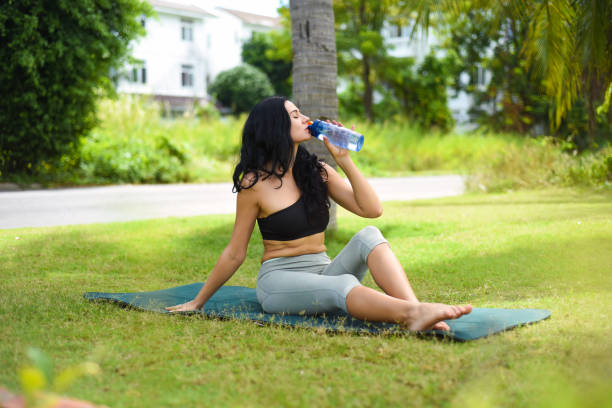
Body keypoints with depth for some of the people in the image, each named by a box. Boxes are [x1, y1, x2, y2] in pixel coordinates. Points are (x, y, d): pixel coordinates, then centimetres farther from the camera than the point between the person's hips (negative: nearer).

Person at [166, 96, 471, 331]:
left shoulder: (317, 172, 10)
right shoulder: (254, 183, -3)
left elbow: (372, 209, 1)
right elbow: (234, 254, 2)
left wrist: (343, 159, -2)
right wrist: (197, 303, 4)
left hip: (323, 271, 5)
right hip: (278, 280, -5)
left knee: (369, 237, -26)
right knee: (343, 286, -37)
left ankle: (415, 313, -50)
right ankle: (410, 312, -64)